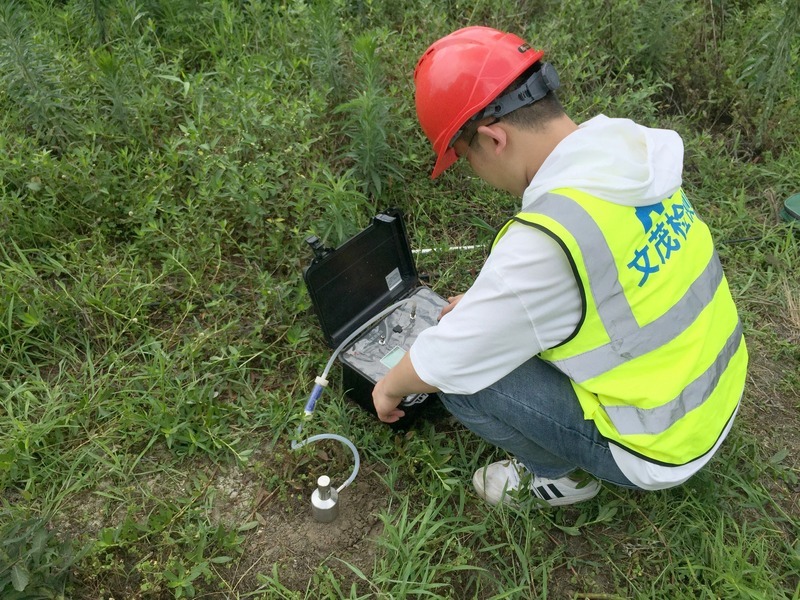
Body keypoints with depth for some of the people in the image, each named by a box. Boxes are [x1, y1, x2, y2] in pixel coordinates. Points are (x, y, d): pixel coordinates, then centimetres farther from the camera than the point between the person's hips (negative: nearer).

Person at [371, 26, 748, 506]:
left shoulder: (546, 237, -33)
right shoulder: (629, 155, -8)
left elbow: (443, 362, -19)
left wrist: (390, 386, 1)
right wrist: (489, 300, 15)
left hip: (661, 443, -8)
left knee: (461, 377, -11)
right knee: (520, 316, 16)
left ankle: (558, 476, 12)